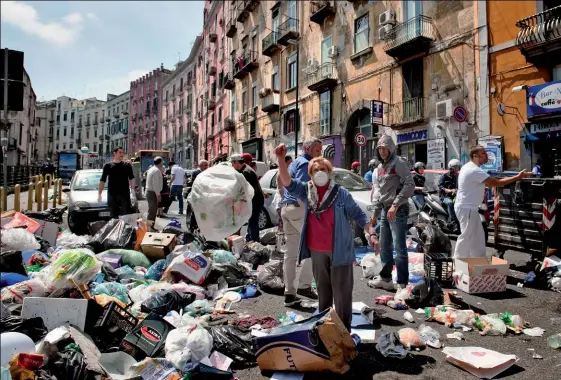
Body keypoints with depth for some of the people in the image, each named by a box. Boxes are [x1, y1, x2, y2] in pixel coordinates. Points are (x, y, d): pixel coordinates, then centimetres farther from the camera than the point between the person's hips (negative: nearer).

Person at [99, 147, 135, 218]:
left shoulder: (127, 165, 8)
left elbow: (131, 179, 5)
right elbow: (102, 181, 8)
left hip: (125, 194, -1)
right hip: (112, 195, 1)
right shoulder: (108, 166, 8)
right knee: (113, 216, 8)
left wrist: (133, 190, -6)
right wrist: (99, 194, 2)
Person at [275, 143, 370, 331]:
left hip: (339, 249, -3)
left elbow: (357, 214, -1)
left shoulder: (341, 193, -5)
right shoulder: (305, 191, 0)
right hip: (317, 249, 3)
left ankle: (344, 327, 17)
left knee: (341, 288, 4)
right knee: (322, 287, 19)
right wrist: (281, 158, -26)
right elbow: (287, 181, -13)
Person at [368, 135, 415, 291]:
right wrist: (375, 212, 19)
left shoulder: (399, 163, -8)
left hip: (398, 210, -8)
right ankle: (385, 278, 27)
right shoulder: (380, 167, 17)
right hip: (384, 209, 9)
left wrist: (395, 205, -22)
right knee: (384, 246, 15)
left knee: (399, 247, -7)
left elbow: (410, 185, -18)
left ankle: (402, 283, 0)